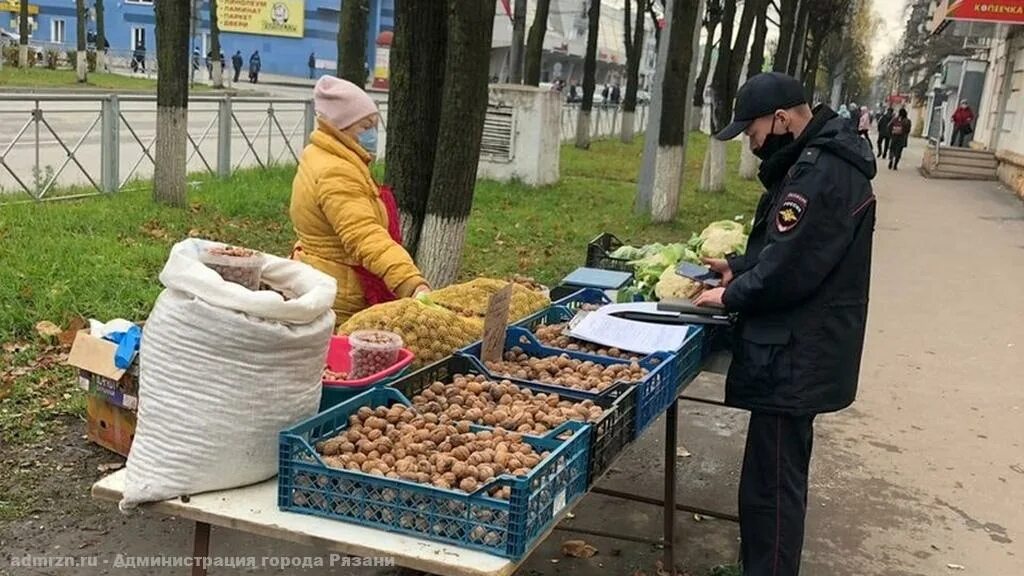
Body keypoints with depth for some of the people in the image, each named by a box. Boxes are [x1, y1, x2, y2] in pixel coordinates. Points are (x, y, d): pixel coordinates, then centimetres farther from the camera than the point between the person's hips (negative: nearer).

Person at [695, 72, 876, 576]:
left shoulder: (821, 174, -22)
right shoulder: (819, 160, 13)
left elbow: (787, 268, -24)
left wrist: (730, 297, -9)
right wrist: (739, 266, 10)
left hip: (795, 359, -11)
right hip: (802, 351, 11)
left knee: (771, 485, -3)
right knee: (779, 478, 22)